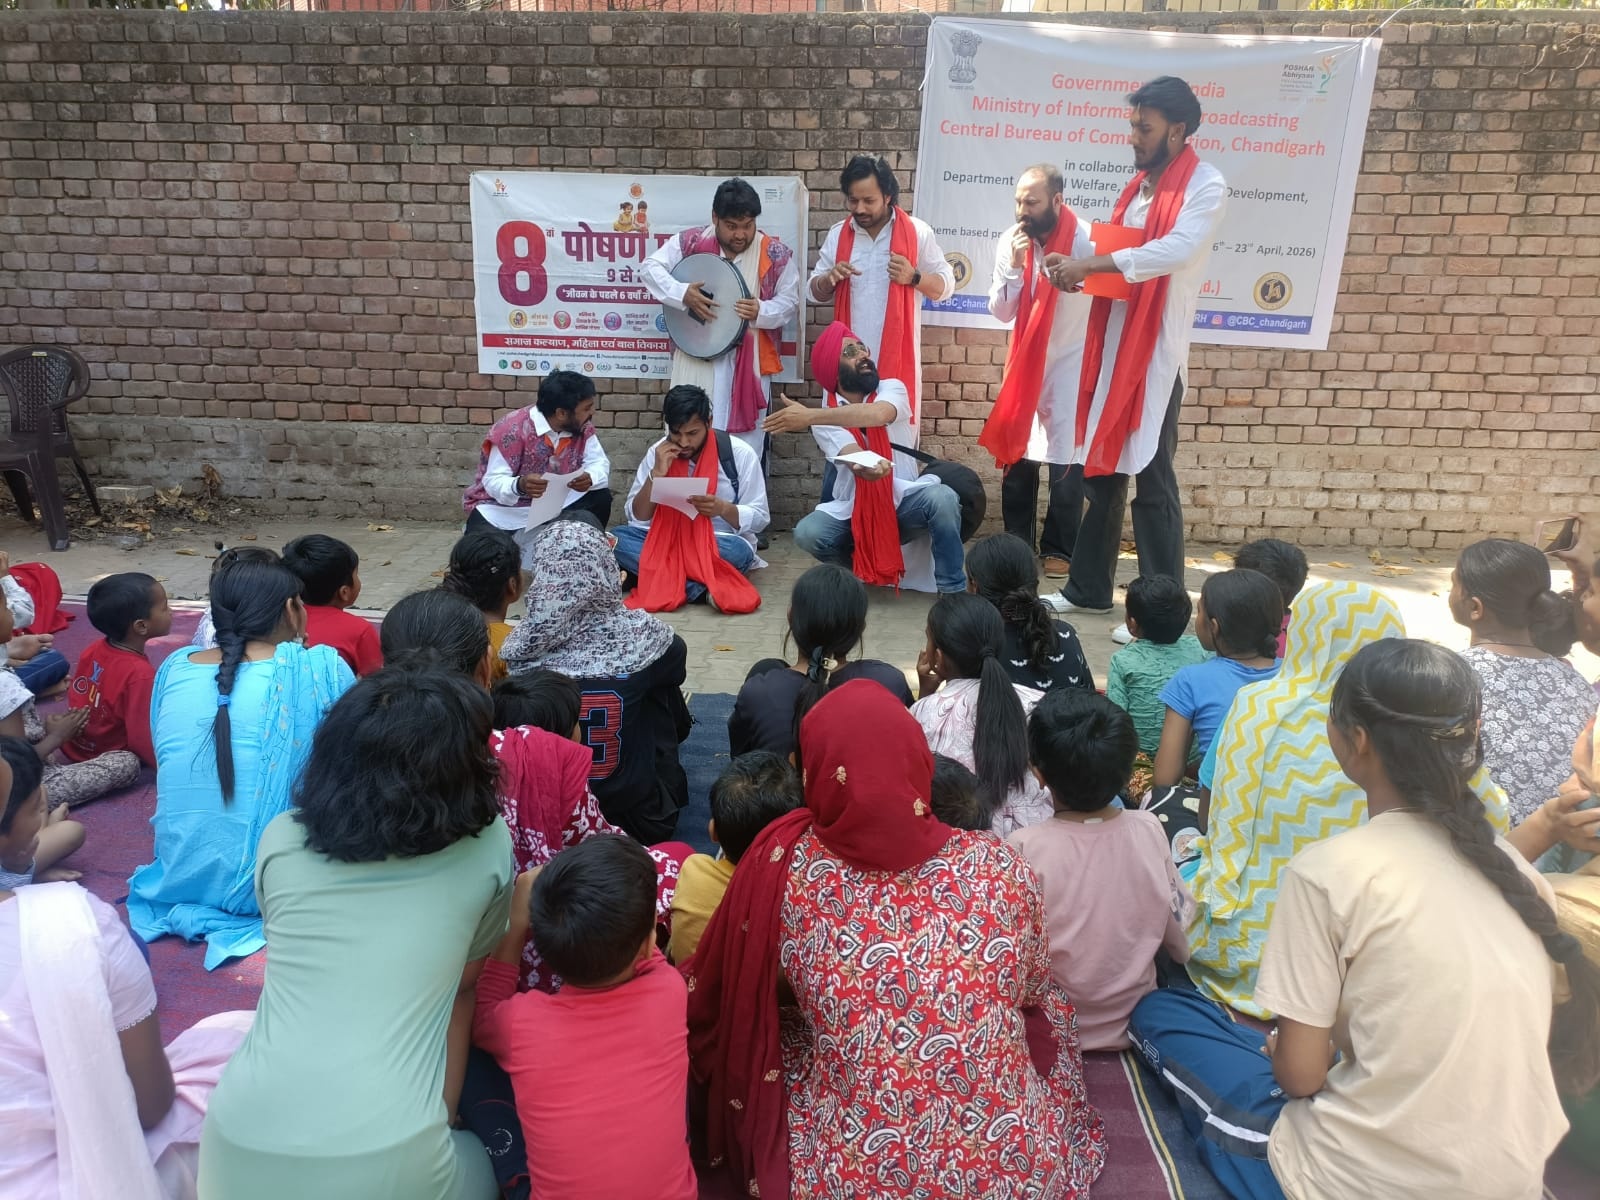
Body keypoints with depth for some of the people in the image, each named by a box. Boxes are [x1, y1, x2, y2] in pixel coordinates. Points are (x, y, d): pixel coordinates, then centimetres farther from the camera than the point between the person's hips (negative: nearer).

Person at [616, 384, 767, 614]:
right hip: (669, 541, 3)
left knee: (737, 551, -38)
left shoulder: (739, 453, -10)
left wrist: (723, 508, -27)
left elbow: (759, 518, -7)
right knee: (618, 538, -25)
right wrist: (657, 474, -19)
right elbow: (637, 518, -3)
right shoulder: (658, 452, -3)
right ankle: (704, 584, -31)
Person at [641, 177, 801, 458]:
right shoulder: (690, 243, 0)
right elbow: (649, 268, 1)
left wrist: (761, 312, -19)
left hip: (749, 363, 0)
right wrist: (682, 293, -17)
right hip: (696, 358, 1)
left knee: (747, 447, 2)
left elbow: (789, 301, 3)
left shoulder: (776, 254, -2)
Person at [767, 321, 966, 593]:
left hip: (904, 502, -1)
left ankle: (953, 589, -17)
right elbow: (853, 456, -24)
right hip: (853, 509, 1)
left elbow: (878, 414, -31)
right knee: (807, 533, -27)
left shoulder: (891, 389, -6)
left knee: (942, 497, -33)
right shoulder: (826, 420, -6)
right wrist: (867, 466, -51)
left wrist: (810, 416, -38)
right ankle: (860, 567, 7)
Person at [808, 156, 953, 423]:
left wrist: (914, 277, -16)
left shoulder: (918, 232, -1)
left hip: (897, 356, -2)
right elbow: (816, 292, 13)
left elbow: (945, 287, 2)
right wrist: (829, 279, -9)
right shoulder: (837, 234, 7)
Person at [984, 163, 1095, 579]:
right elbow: (1001, 312, -3)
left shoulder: (1086, 240, -16)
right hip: (1024, 363, 4)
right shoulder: (1011, 241, -3)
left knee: (1066, 460, -1)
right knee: (1015, 455, 5)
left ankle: (1058, 548, 11)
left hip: (1071, 365, -4)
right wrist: (1015, 268, -17)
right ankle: (1017, 545, 17)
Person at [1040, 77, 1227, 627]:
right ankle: (1088, 588, 24)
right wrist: (1074, 265, -3)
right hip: (1110, 346, 8)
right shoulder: (1138, 184, 17)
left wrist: (1088, 264, -24)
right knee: (1101, 471, 12)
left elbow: (1175, 250, -24)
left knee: (1152, 483, -5)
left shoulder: (1205, 185, -7)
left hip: (1157, 352, -8)